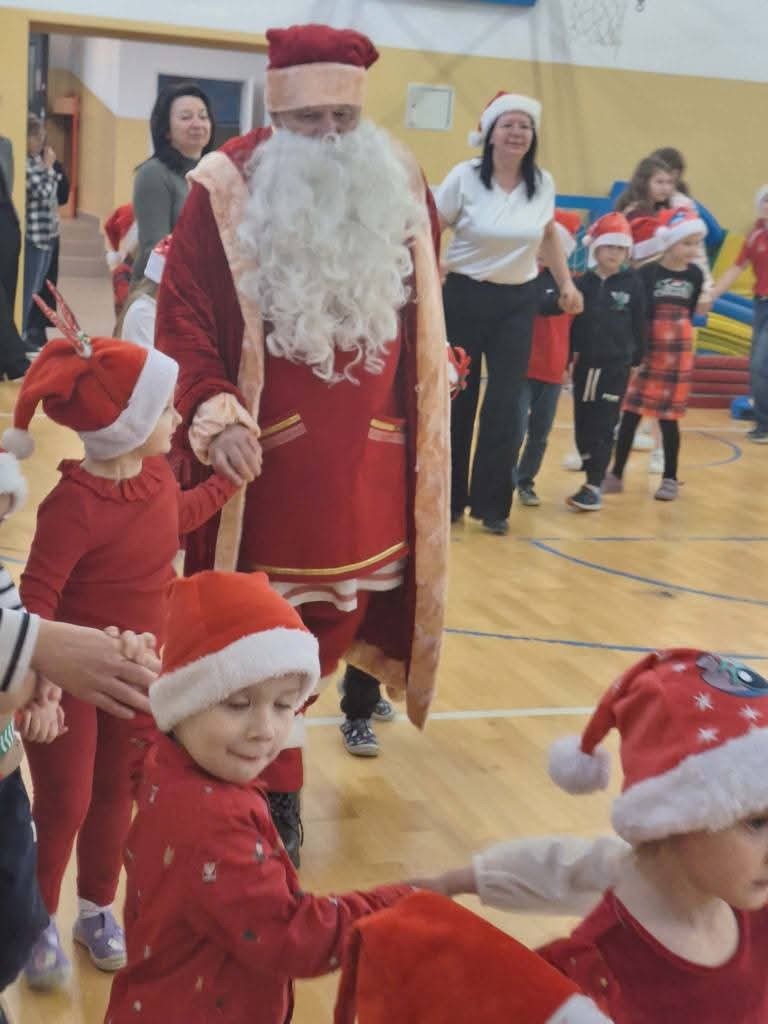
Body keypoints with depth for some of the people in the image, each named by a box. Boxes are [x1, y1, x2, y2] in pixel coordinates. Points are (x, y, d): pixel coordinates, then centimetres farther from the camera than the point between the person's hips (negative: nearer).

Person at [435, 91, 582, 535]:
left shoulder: (543, 183, 0)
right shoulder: (465, 177, -9)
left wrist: (567, 283, 13)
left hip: (518, 302, 2)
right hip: (465, 295, -2)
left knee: (506, 405, -2)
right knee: (457, 399, 6)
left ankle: (492, 504, 10)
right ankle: (448, 497, 20)